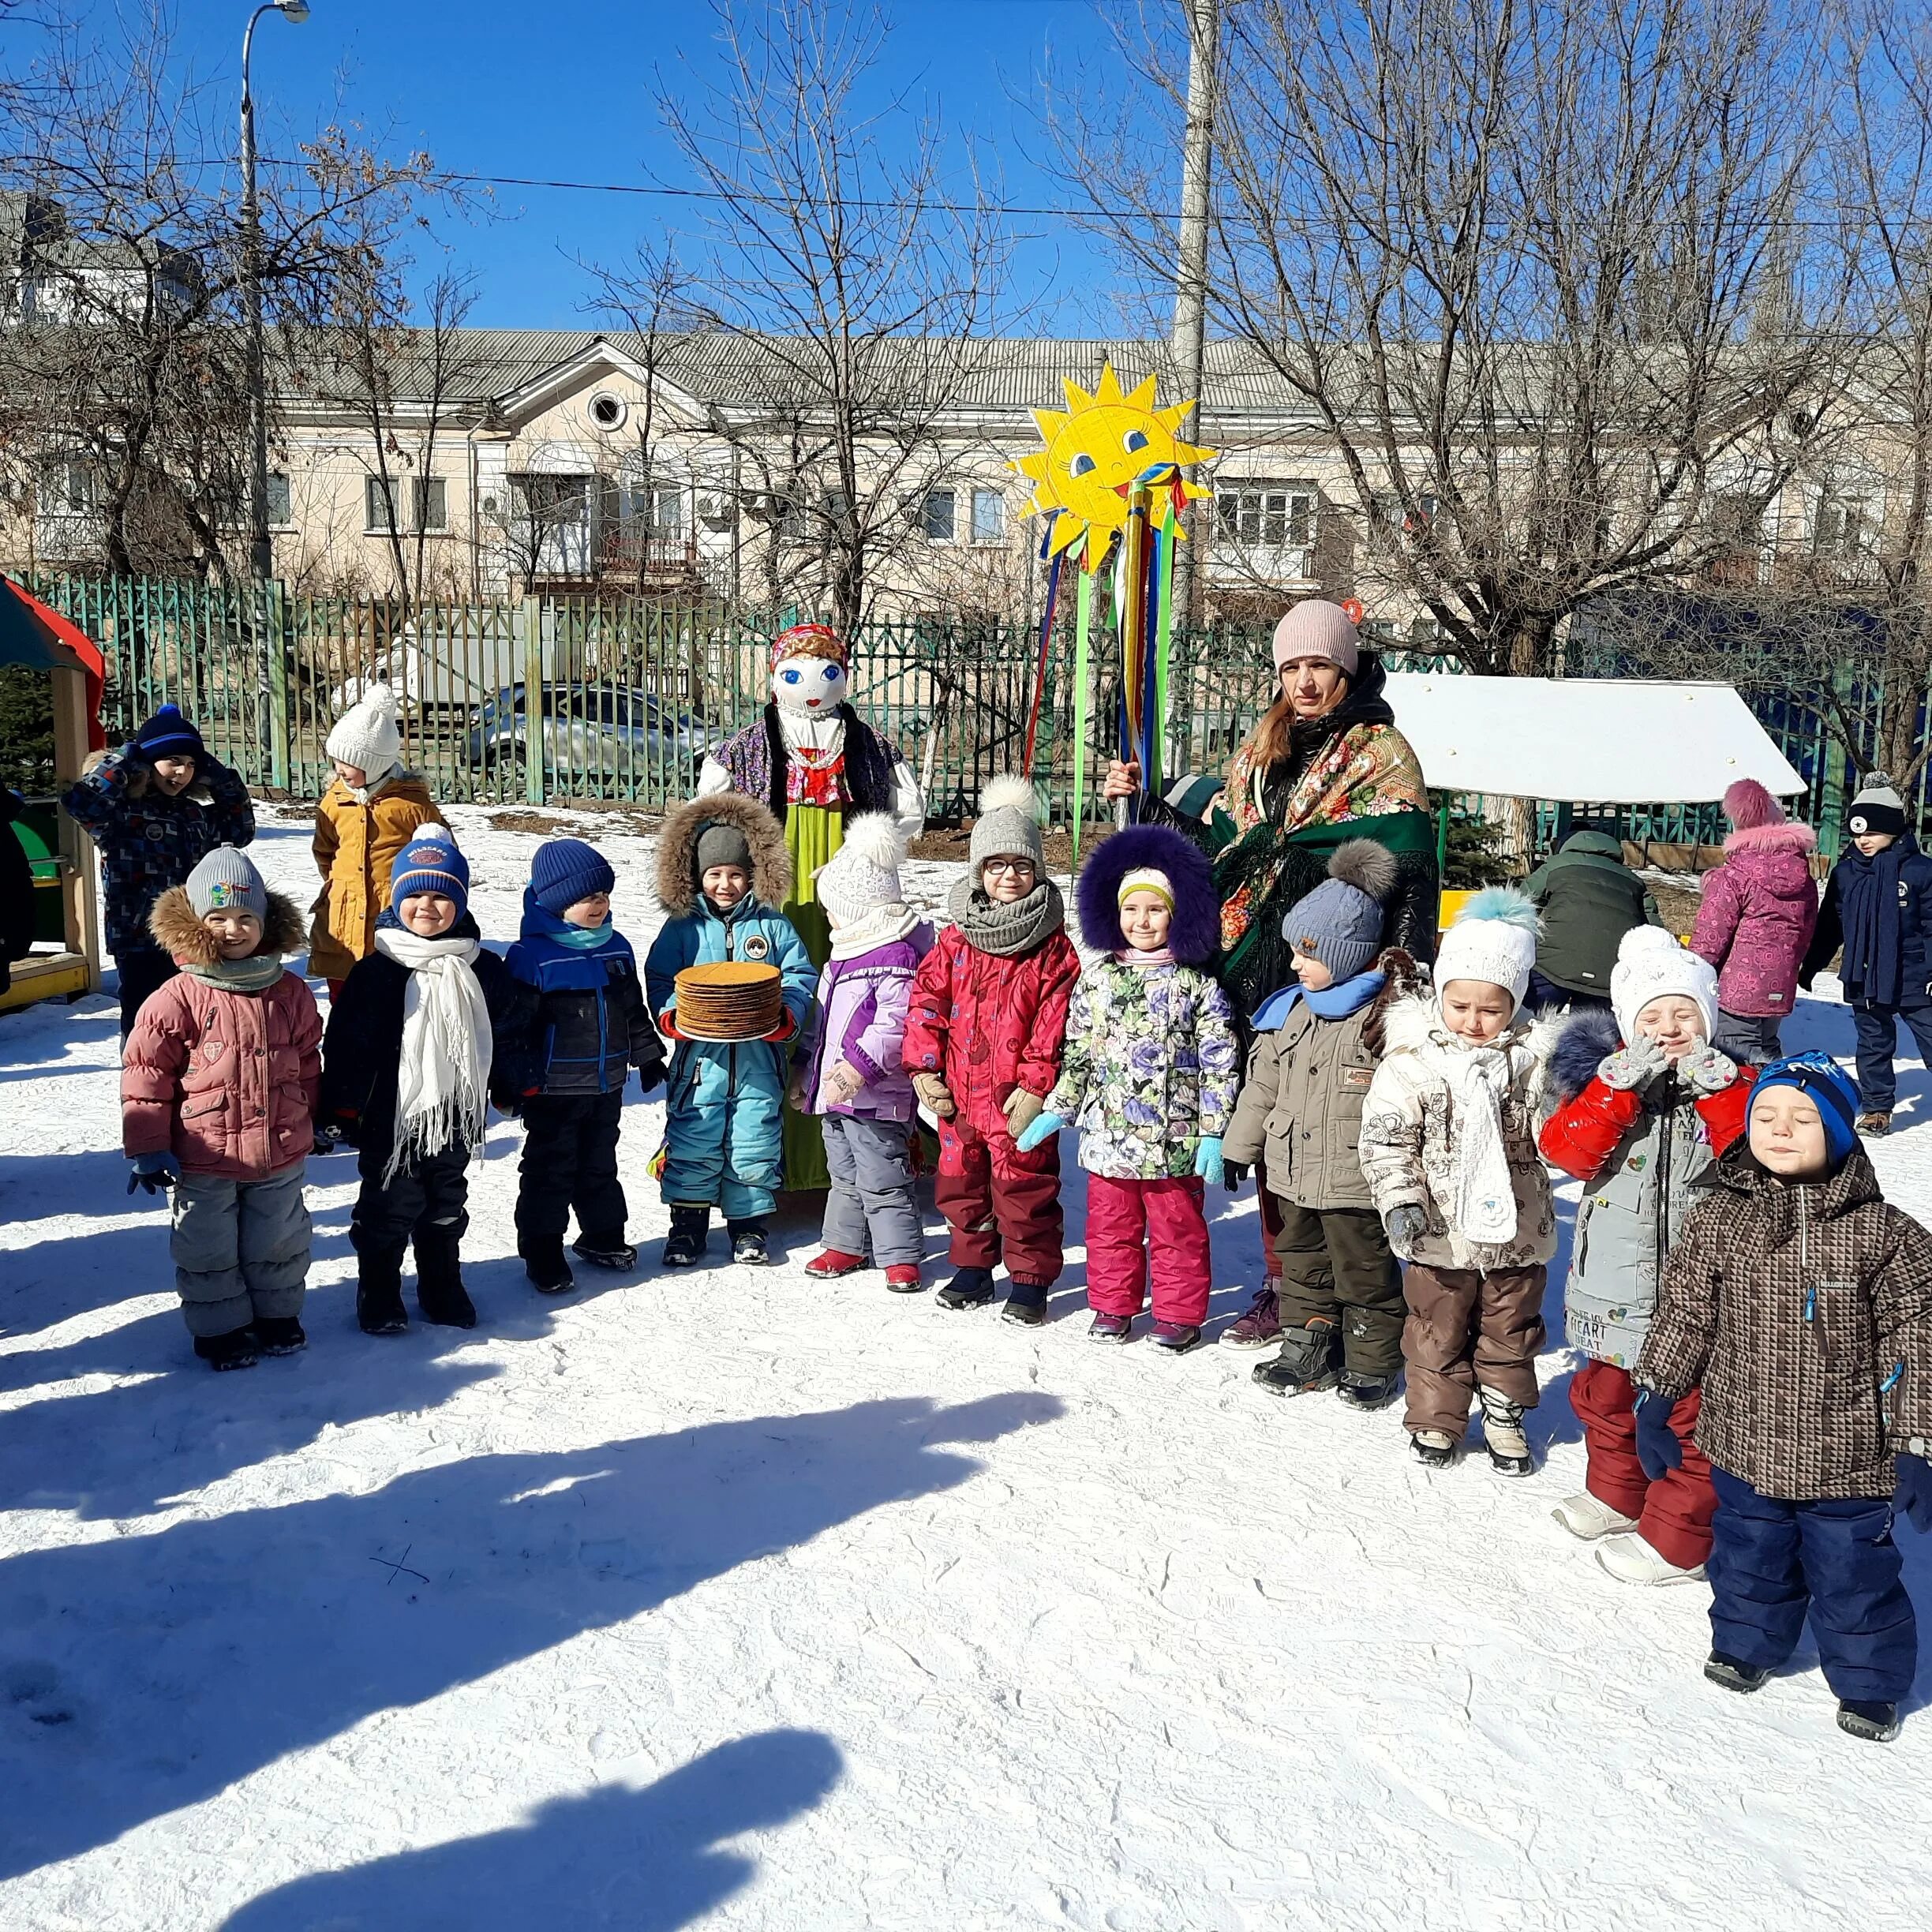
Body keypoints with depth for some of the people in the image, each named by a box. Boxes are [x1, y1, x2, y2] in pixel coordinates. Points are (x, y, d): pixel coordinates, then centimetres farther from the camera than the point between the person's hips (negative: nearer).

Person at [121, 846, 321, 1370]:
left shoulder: (291, 992, 0)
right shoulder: (179, 998, -13)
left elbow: (307, 1062, 13)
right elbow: (145, 1074, -10)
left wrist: (315, 1121, 18)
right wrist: (146, 1147, -10)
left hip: (281, 1155, 3)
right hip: (204, 1158, -3)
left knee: (278, 1244, 19)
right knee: (209, 1250, 11)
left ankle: (278, 1315, 39)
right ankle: (219, 1328, 28)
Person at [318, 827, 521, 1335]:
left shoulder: (484, 970, 0)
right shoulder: (376, 971, -10)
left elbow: (507, 1033, 12)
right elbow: (346, 1044, -9)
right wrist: (340, 1110, -9)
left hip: (456, 1117, 3)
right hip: (390, 1117, -3)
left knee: (446, 1206, 17)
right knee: (389, 1207, 7)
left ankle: (443, 1289, 32)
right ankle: (378, 1295, 23)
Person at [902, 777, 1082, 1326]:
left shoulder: (1053, 947, -5)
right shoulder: (955, 939, 7)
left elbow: (1055, 1023, -9)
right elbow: (927, 1001, 6)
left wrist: (1035, 1084, -15)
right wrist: (924, 1066, -3)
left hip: (1018, 1098, -4)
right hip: (958, 1094, 5)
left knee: (1025, 1189, 1)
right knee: (961, 1183, 16)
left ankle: (1030, 1280, 15)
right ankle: (972, 1268, 33)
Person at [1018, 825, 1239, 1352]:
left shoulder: (1197, 984, -4)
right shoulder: (1097, 978, 6)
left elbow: (1219, 1063, -5)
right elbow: (1078, 1053, 13)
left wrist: (1213, 1134, -9)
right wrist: (1056, 1111, 9)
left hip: (1174, 1136, -3)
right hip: (1108, 1132, 3)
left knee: (1177, 1230, 8)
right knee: (1110, 1227, 13)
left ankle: (1179, 1314, 21)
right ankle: (1112, 1307, 27)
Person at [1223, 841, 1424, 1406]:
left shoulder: (1393, 1014, -14)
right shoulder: (1292, 1011, 7)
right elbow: (1262, 1083, 14)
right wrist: (1238, 1146, 16)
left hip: (1357, 1180, -7)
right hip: (1295, 1173, 7)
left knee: (1365, 1274, 7)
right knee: (1302, 1264, 18)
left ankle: (1371, 1364, 21)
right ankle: (1305, 1349, 31)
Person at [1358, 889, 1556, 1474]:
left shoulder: (1533, 1058, -4)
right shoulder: (1411, 1060, -11)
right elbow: (1384, 1138, -13)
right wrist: (1400, 1201, -23)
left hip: (1515, 1228, 2)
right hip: (1440, 1230, -2)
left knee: (1509, 1329, 17)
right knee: (1438, 1331, 13)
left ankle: (1504, 1415, 36)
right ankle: (1436, 1418, 31)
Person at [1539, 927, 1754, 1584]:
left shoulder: (1732, 1082, -3)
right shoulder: (1609, 1076, -1)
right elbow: (1566, 1147, -17)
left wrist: (1717, 1087, -26)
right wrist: (1622, 1084, -26)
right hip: (1615, 1288, 3)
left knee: (1683, 1416, 2)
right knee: (1604, 1396, 21)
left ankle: (1676, 1541, 18)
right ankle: (1617, 1494, 45)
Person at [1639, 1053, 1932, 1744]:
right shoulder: (1718, 1219, -7)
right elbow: (1685, 1312, 3)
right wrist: (1656, 1399, 5)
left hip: (1848, 1460, -2)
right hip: (1745, 1449, 2)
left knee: (1853, 1571, 12)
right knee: (1749, 1556, 21)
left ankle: (1869, 1679, 36)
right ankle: (1747, 1641, 46)